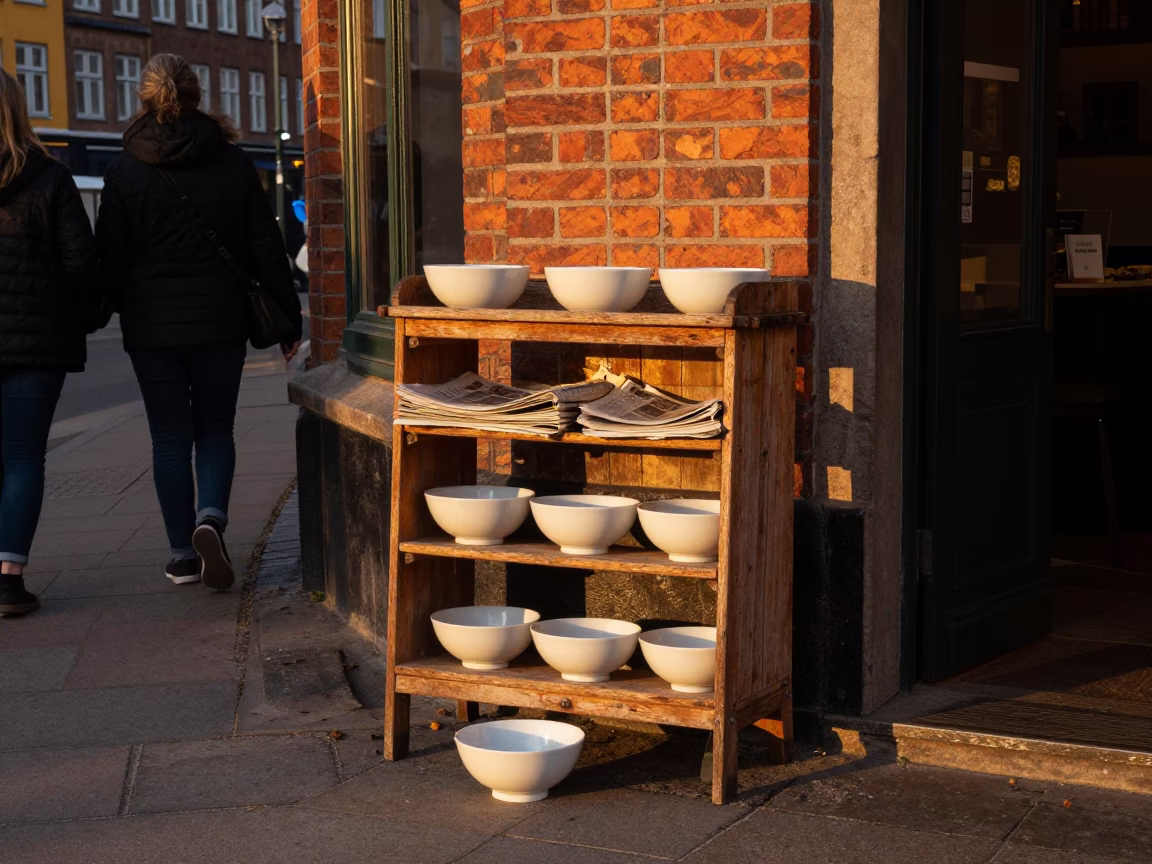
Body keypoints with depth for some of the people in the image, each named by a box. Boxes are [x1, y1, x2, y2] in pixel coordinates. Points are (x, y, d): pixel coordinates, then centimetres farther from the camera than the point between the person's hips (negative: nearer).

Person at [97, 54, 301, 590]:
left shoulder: (124, 171, -3)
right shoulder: (232, 163, 0)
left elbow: (110, 260, -3)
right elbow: (266, 249, 1)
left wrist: (113, 310, 13)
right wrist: (288, 318, 8)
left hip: (151, 325, -1)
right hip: (220, 321, 1)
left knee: (170, 437, 7)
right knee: (215, 430, 12)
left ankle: (182, 554, 9)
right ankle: (211, 517, -13)